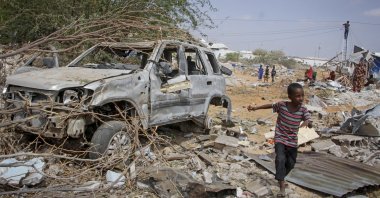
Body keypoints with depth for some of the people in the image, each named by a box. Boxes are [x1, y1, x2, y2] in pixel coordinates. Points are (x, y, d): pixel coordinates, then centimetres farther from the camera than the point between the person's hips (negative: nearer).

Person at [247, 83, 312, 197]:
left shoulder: (303, 110, -14)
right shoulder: (281, 105, -16)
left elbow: (310, 125, -19)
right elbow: (270, 106, 2)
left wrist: (307, 122, -43)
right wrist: (255, 108, 3)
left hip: (292, 141, 3)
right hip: (280, 138, -3)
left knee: (291, 164, 16)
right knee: (280, 159, -24)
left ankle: (281, 178, 46)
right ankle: (282, 187, -18)